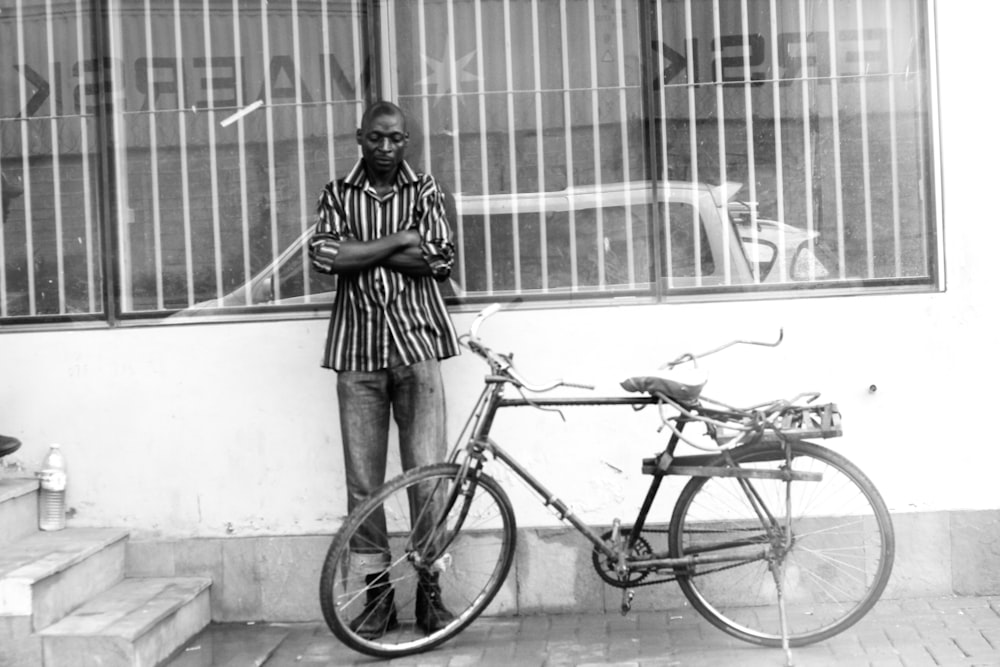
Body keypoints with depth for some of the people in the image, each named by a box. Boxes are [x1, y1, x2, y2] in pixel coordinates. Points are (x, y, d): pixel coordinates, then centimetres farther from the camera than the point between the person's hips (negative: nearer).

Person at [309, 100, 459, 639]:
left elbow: (441, 259, -5)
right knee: (362, 478, 1)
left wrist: (362, 253, -7)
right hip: (357, 349, 1)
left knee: (428, 471, -2)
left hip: (416, 343, 0)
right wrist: (399, 241, -9)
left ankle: (429, 590, 9)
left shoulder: (424, 191, 9)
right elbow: (325, 255, -7)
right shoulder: (337, 194, 10)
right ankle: (377, 592, 12)